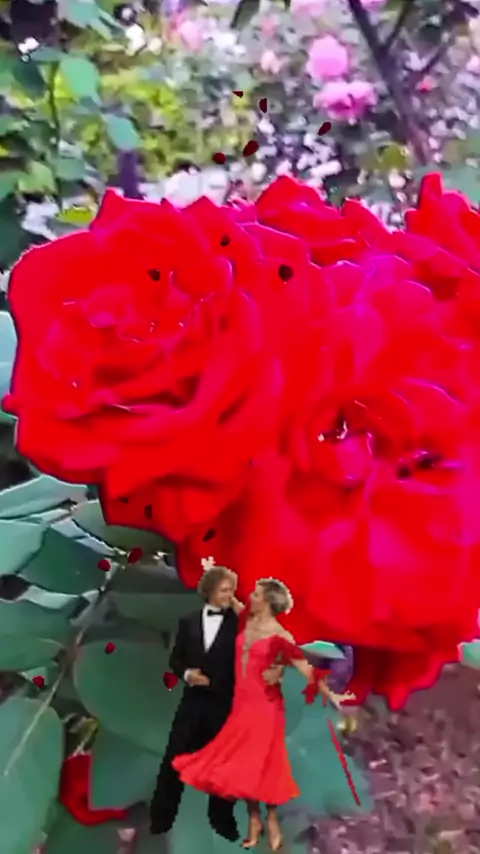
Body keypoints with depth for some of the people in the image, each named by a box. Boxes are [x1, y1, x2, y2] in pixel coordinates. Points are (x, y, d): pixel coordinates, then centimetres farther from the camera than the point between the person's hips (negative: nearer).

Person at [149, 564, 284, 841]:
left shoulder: (238, 624, -4)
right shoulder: (189, 622, 7)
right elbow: (176, 659, 9)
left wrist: (276, 669, -28)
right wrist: (186, 673, -11)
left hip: (224, 704, -2)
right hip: (193, 701, 2)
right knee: (175, 758, 6)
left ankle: (222, 819, 26)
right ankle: (162, 817, 20)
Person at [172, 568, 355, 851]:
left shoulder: (279, 636, -15)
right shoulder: (247, 620, 2)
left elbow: (305, 668, -16)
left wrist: (330, 694, -21)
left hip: (265, 704, -6)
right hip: (242, 702, 6)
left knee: (263, 763, 2)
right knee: (242, 763, 10)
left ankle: (271, 818, 21)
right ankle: (254, 820, 24)